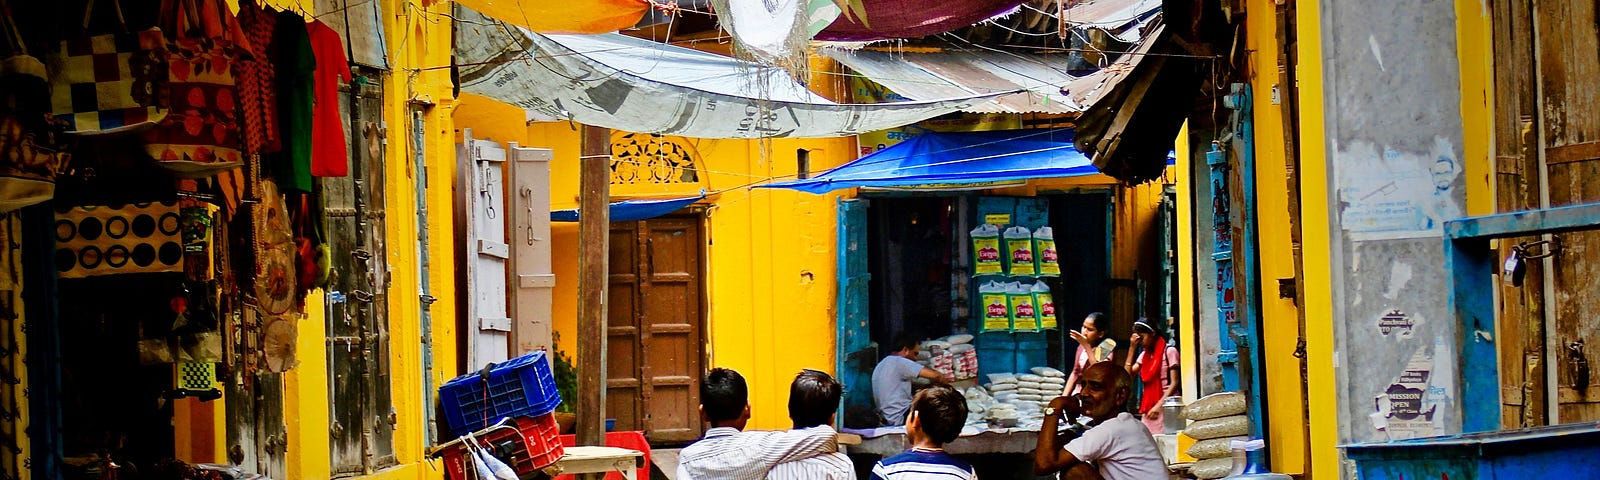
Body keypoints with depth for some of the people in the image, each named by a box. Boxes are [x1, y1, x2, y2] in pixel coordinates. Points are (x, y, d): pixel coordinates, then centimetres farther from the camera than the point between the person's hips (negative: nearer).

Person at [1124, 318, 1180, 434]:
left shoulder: (1169, 351, -3)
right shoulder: (1144, 354, 18)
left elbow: (1174, 383, -9)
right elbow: (1128, 374, 7)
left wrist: (1159, 405, -16)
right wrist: (1133, 348, 5)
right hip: (1148, 408, 6)